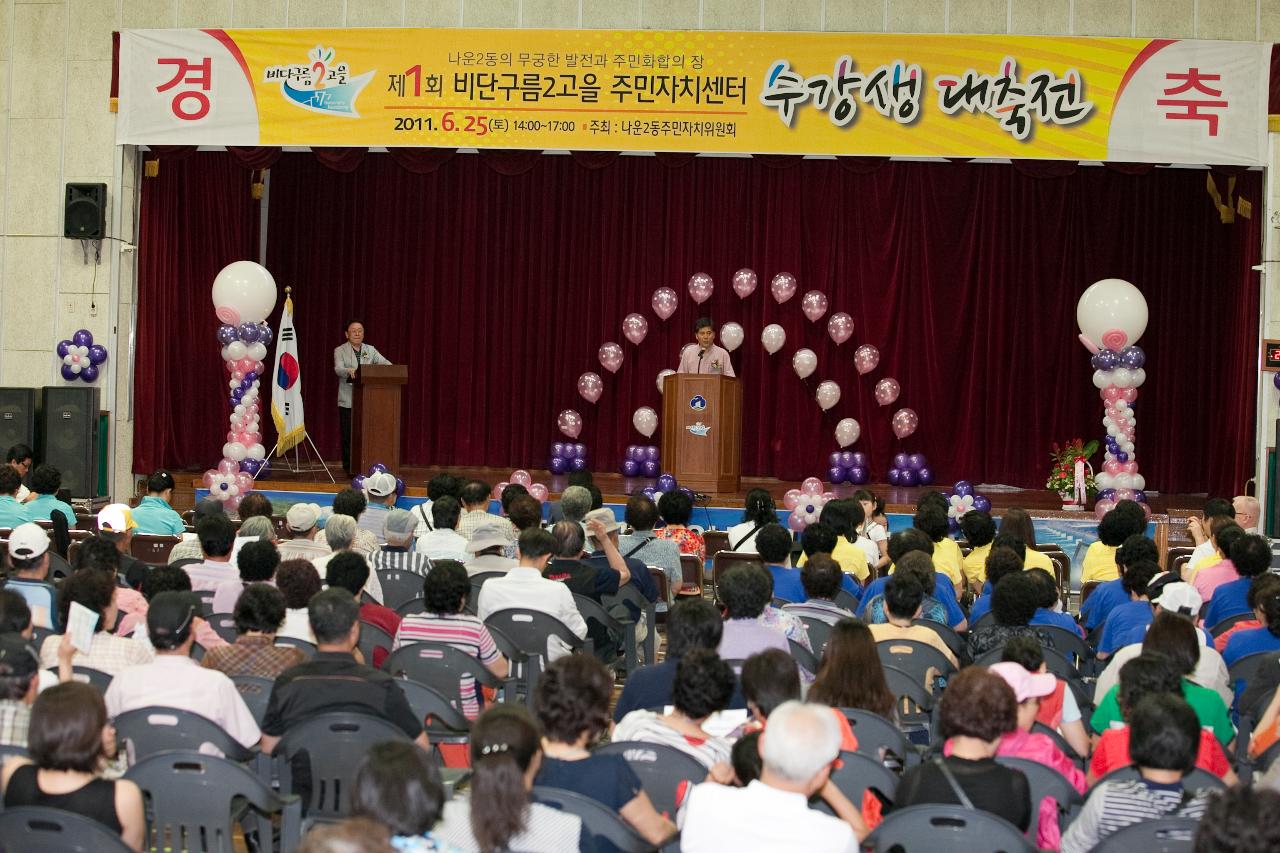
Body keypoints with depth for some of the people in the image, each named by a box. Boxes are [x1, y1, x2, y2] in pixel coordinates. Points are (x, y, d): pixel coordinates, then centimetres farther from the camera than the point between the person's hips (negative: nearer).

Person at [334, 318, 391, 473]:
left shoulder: (370, 350, 14)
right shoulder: (340, 351, 4)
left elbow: (385, 363, 2)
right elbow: (338, 369, -13)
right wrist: (349, 371, -36)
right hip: (348, 401, -2)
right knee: (348, 435, -2)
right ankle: (348, 468, 5)